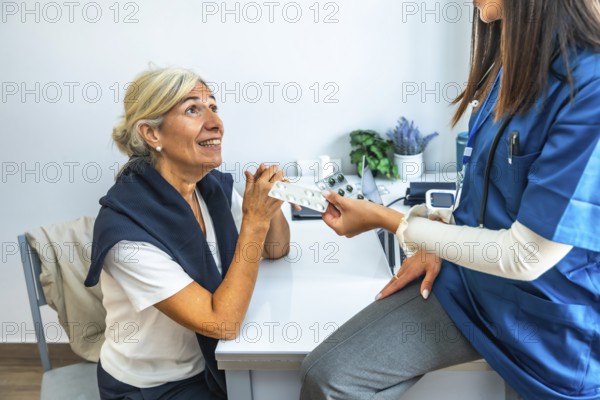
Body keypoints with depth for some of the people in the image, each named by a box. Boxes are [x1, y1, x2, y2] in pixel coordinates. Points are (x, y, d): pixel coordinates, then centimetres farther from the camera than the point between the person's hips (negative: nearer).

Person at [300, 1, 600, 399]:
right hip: (465, 280, 6)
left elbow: (526, 256, -24)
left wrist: (383, 218, -18)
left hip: (552, 327, -5)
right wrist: (441, 239, 0)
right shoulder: (512, 63, 0)